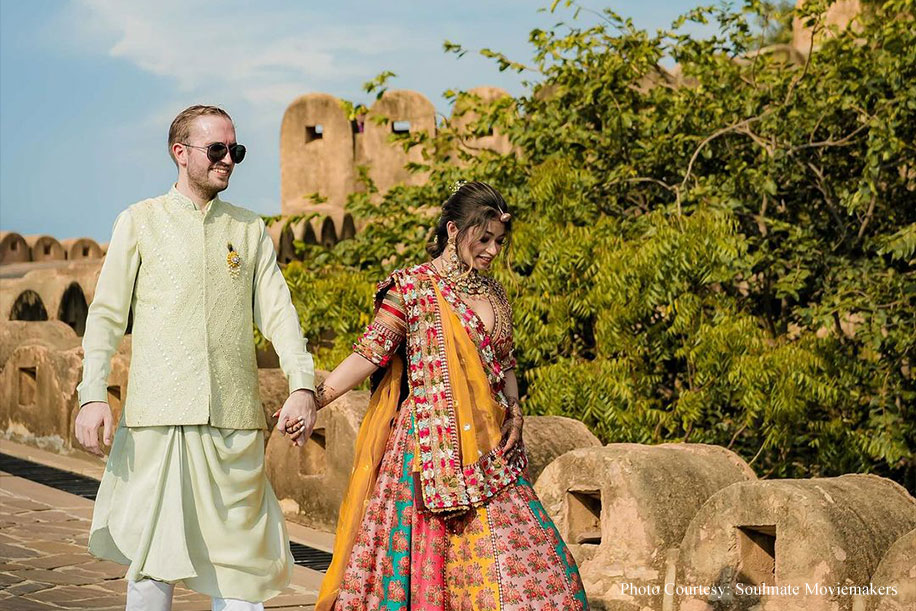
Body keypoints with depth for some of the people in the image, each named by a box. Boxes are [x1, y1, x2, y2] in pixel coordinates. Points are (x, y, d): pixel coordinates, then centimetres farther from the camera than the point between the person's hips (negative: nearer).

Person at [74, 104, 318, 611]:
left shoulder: (250, 229, 15)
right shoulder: (140, 221, 9)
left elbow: (277, 310, 6)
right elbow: (107, 313, 5)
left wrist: (302, 384, -9)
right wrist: (93, 394, -7)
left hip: (235, 417, 2)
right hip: (158, 414, -2)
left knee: (239, 551, 2)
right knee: (154, 555, -2)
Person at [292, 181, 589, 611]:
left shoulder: (493, 293, 14)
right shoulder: (413, 287, -5)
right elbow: (371, 351, -10)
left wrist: (514, 408, 5)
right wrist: (314, 398, -19)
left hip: (488, 445, 6)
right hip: (430, 443, -6)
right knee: (423, 554, -5)